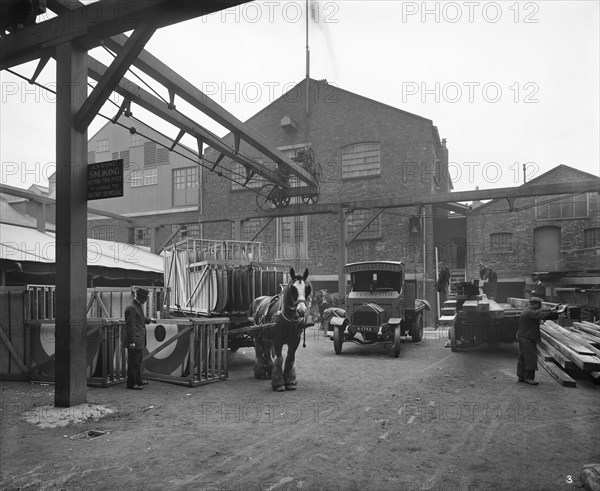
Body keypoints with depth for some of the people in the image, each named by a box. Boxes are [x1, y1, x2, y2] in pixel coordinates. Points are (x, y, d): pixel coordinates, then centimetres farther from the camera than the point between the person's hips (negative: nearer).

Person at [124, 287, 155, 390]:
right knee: (133, 362, -1)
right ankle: (131, 383, 8)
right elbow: (130, 325, -22)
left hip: (139, 340, 10)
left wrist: (149, 320, 29)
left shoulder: (138, 305, 12)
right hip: (134, 341, -10)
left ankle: (138, 381, 30)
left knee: (138, 361, 19)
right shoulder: (131, 308, -20)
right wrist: (132, 341, -23)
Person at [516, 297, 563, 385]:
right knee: (530, 357, -5)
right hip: (527, 339, -11)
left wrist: (553, 310, 19)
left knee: (523, 357, 15)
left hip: (523, 337, 11)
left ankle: (521, 376, 22)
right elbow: (543, 315, -26)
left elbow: (541, 313, 20)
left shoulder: (528, 311, 12)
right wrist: (557, 312, -21)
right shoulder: (530, 313, -21)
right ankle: (529, 378, 1)